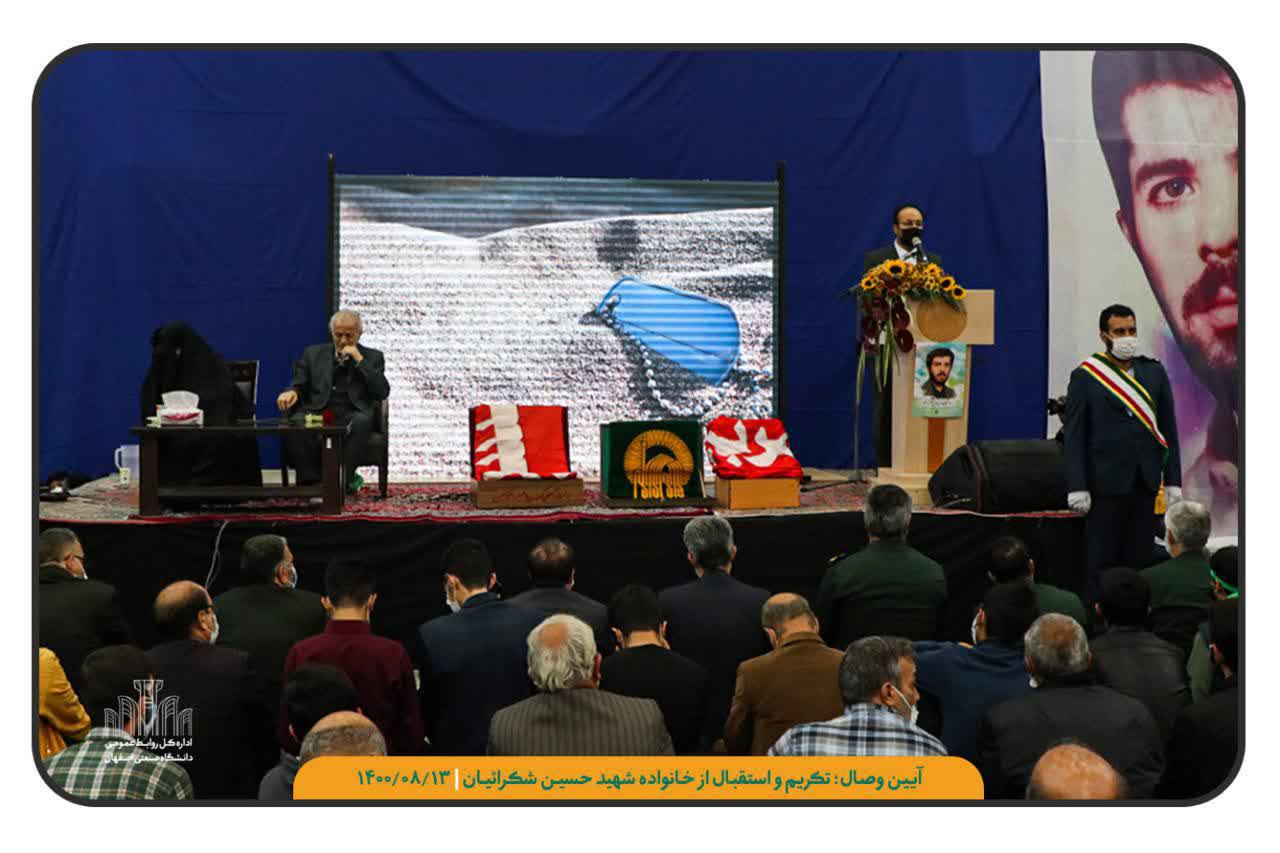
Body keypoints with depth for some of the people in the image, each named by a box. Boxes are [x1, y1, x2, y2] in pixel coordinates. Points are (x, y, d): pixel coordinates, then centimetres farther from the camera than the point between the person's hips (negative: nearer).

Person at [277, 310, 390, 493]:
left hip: (351, 417, -1)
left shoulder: (372, 357, 15)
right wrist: (291, 392, -13)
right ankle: (312, 482, -25)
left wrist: (359, 360, -4)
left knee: (362, 421, -37)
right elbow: (299, 386, 13)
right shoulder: (313, 354, 20)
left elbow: (382, 393, 1)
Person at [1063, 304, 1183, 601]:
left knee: (1140, 558, 6)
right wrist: (1077, 487, -10)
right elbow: (1073, 435, -4)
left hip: (1145, 482, 4)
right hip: (1106, 482, -4)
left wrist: (1173, 481, 5)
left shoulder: (1155, 372, 9)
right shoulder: (1085, 377, -3)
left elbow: (1169, 429, 10)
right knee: (1101, 559, 1)